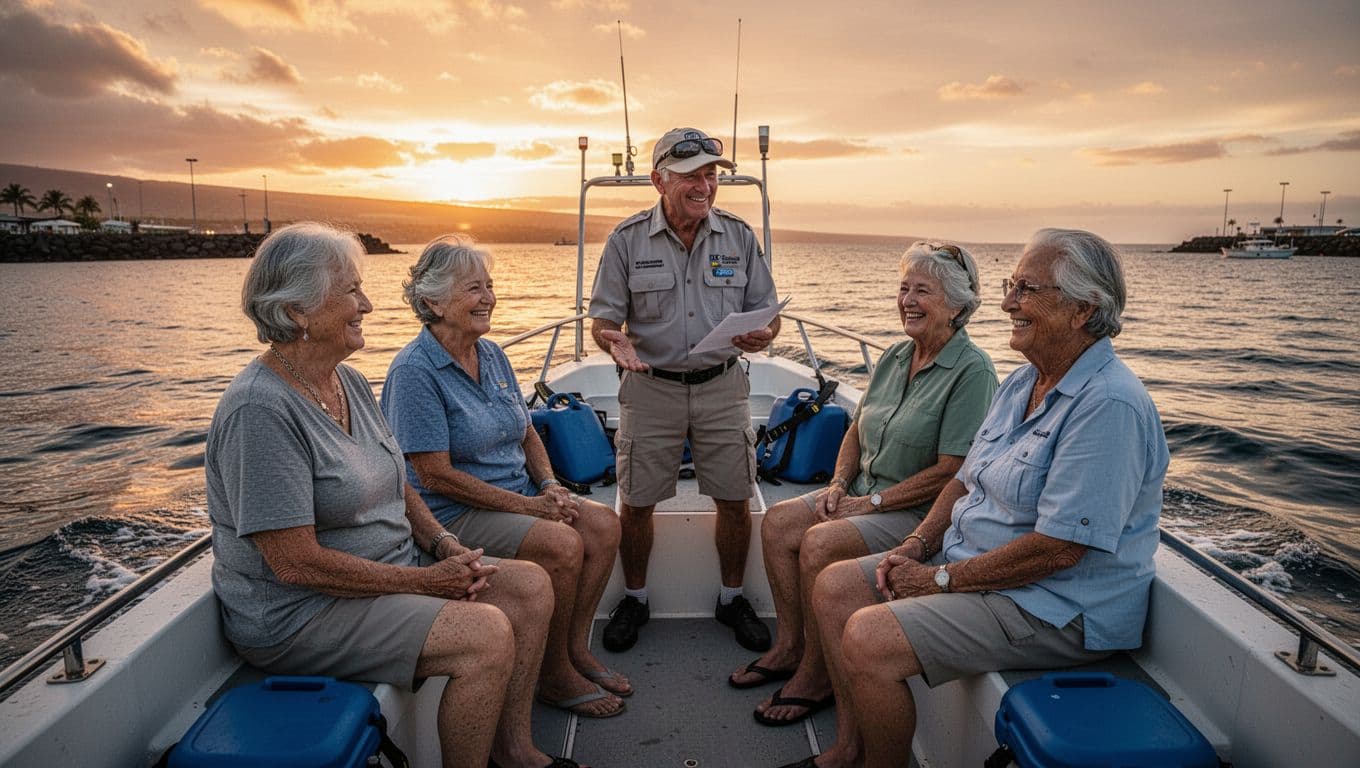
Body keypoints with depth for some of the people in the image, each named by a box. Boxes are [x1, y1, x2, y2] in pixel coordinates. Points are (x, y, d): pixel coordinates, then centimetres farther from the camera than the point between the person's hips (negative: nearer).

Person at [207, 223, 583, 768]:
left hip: (388, 571, 9)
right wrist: (427, 580, -19)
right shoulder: (260, 411, -23)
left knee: (531, 587, -1)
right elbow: (296, 564, -25)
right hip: (298, 611, -9)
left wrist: (443, 544, -3)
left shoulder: (351, 382, 6)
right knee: (488, 635, -25)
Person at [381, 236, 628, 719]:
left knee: (604, 526, -11)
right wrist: (526, 506, -19)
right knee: (563, 545, -26)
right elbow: (436, 475, -19)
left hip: (519, 496, 8)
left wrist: (550, 486, -3)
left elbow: (526, 434, 16)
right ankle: (554, 675, -4)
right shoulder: (415, 370, -15)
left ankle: (575, 649, 4)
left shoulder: (491, 355, 9)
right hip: (453, 513, -8)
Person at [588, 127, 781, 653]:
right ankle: (634, 599, 28)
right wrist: (613, 340, -24)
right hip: (650, 388, -1)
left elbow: (765, 310, 6)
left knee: (735, 500, 6)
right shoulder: (627, 239, -2)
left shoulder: (739, 236, 3)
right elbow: (604, 317, 0)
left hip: (722, 387, 2)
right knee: (635, 503, 5)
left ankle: (732, 599, 28)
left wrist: (763, 335, -17)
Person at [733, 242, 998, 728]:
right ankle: (789, 646, 6)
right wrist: (839, 484, -1)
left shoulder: (972, 370, -16)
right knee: (777, 522, -7)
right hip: (865, 491, 8)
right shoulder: (895, 357, 9)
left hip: (921, 512, -8)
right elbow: (857, 429, 16)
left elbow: (951, 472, -20)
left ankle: (815, 678, -7)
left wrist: (871, 503, -17)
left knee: (819, 543, -25)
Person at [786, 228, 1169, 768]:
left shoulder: (1110, 405, -23)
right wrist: (916, 545, -2)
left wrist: (942, 579, -18)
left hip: (1055, 607, -10)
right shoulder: (1021, 382, 8)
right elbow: (966, 480, 13)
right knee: (834, 587, 3)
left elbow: (1060, 547, -27)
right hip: (970, 562, 10)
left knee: (867, 640, -24)